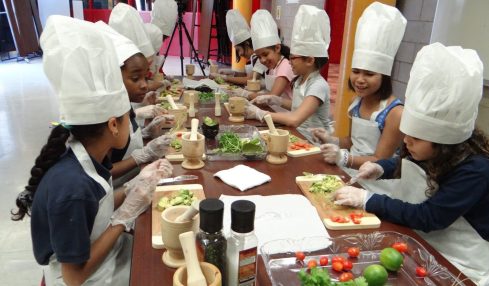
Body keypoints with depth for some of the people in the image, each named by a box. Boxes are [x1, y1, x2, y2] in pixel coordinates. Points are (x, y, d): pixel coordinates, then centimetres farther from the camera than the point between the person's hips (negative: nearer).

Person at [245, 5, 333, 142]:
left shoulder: (318, 86, -22)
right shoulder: (299, 80, 2)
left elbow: (294, 120, -32)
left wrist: (259, 113, -24)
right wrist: (272, 99, 4)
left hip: (312, 142, -7)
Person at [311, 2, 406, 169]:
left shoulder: (395, 113, -16)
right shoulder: (358, 102, 4)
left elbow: (380, 161, -14)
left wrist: (343, 158, -29)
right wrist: (333, 141, -3)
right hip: (351, 172, 7)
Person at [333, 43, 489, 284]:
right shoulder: (428, 151, -5)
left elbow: (428, 217, -27)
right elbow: (406, 164, 17)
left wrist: (367, 200, -28)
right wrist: (380, 168, -4)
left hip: (458, 263, -7)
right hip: (421, 240, 7)